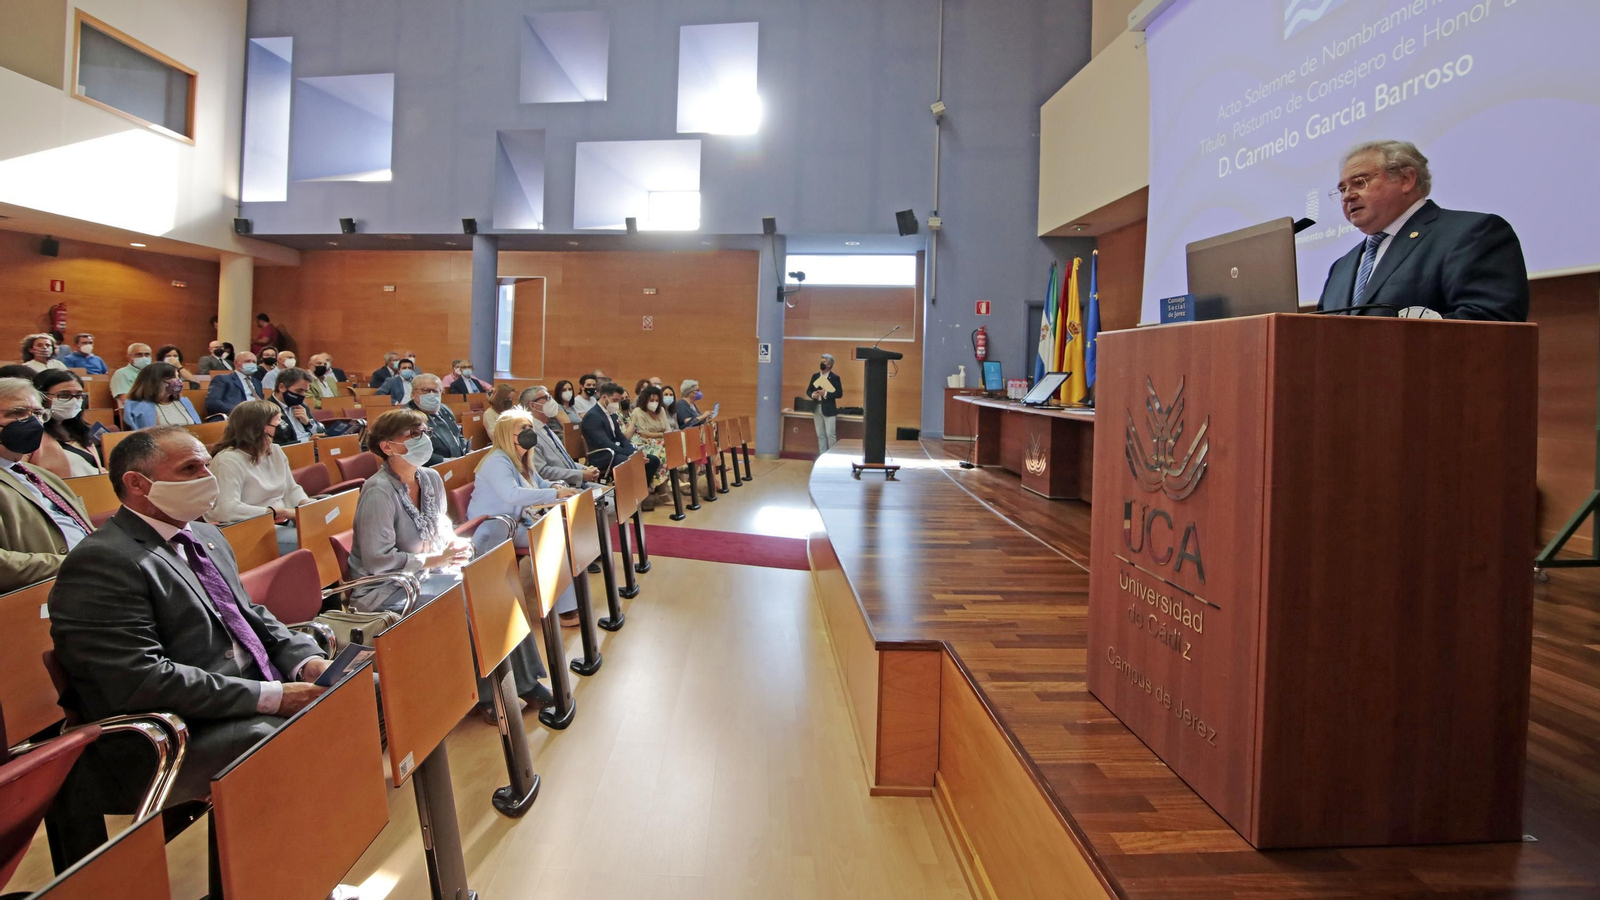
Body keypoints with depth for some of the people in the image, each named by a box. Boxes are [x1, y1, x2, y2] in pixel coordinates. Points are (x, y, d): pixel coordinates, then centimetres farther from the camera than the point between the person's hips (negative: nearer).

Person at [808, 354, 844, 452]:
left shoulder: (835, 377, -6)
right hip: (817, 408, 5)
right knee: (820, 435, 10)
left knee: (830, 435, -4)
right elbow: (808, 390, 13)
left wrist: (826, 394, -19)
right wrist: (812, 395, -9)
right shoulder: (815, 376, 9)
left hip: (829, 410, -5)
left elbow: (839, 394, -9)